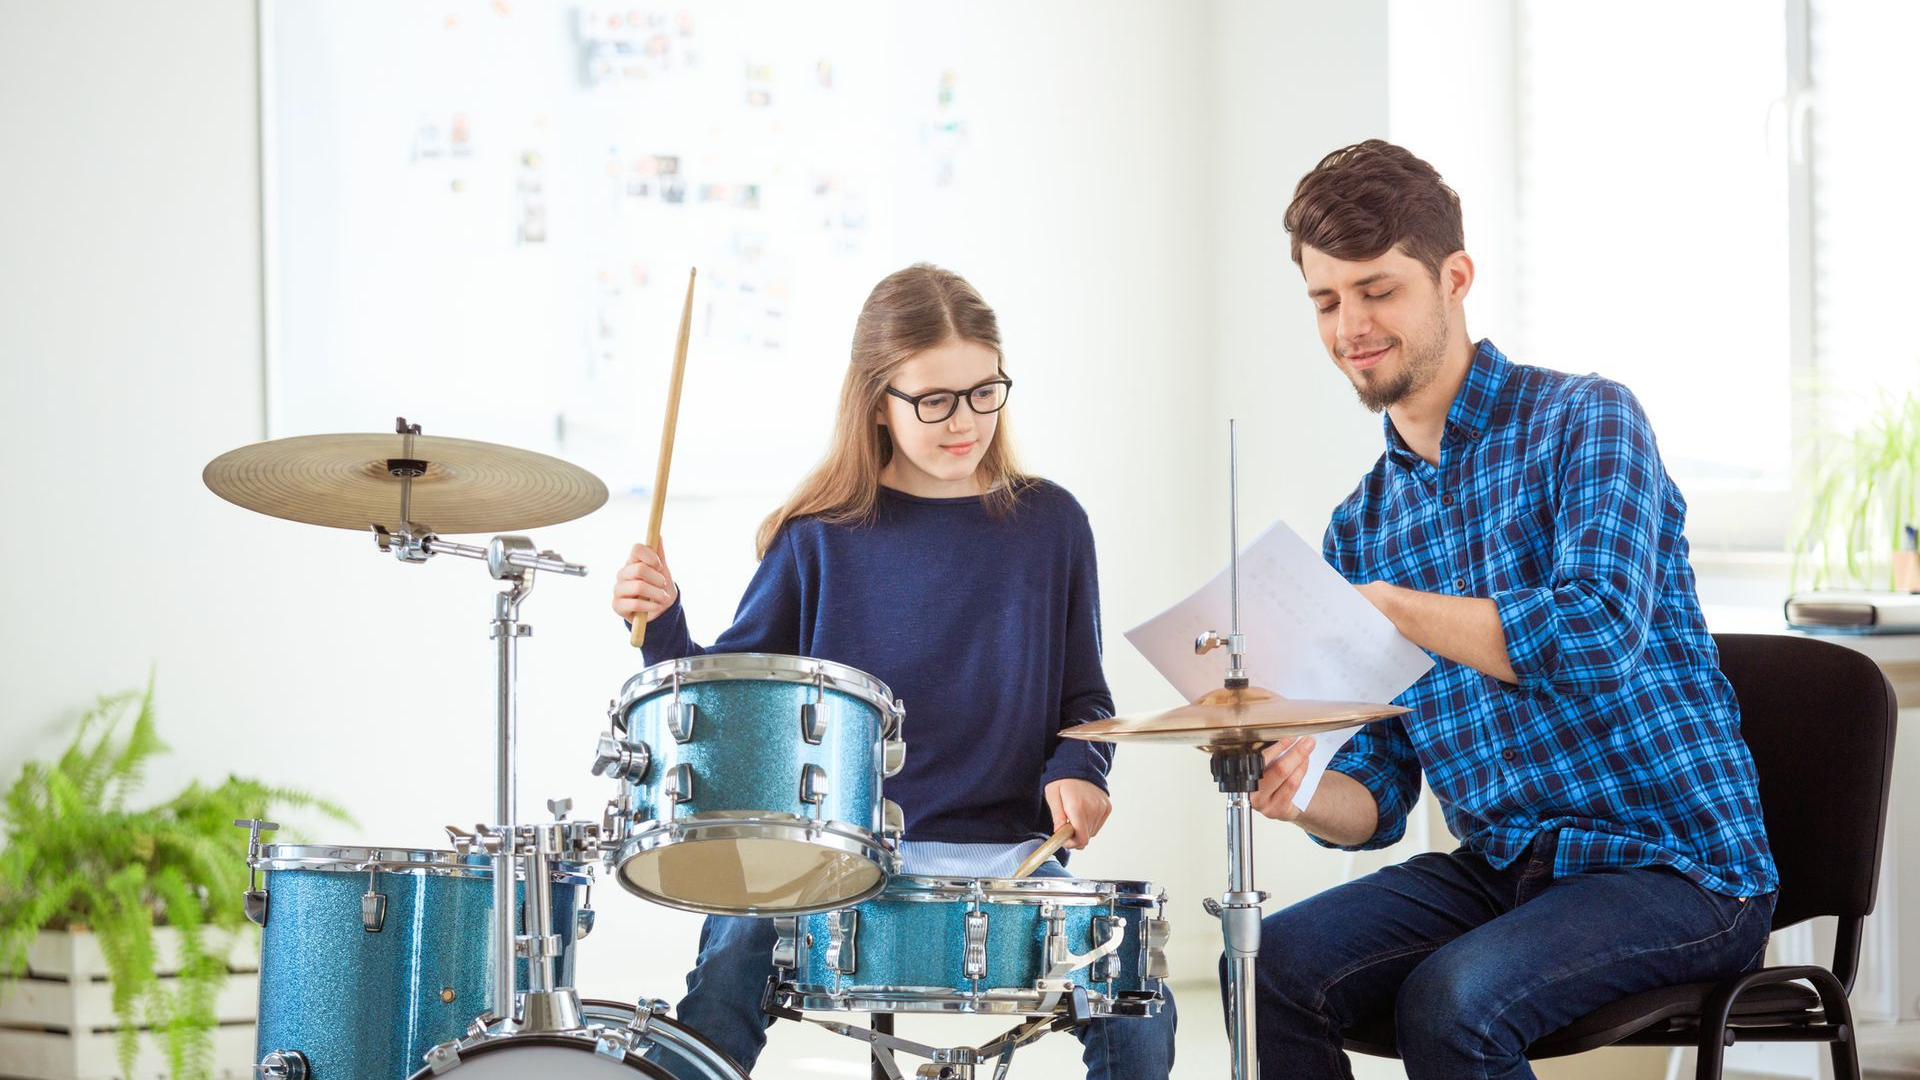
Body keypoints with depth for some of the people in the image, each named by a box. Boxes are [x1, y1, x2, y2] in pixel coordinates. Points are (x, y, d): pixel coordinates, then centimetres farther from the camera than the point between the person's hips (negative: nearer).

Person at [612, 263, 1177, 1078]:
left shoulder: (1046, 524, 8)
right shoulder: (822, 535, 5)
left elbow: (1082, 697, 15)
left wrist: (1076, 773, -5)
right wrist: (663, 626, -11)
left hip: (1004, 856, 1)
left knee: (1136, 1009, -21)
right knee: (723, 987, -28)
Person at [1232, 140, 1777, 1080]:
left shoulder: (1583, 420, -7)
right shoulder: (1362, 526, 11)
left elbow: (1597, 637, -24)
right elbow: (1380, 791, 10)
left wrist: (1389, 606, -19)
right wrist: (1305, 796, -14)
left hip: (1676, 866, -6)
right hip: (1497, 866, 6)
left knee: (1450, 1000, -30)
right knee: (1269, 968, -16)